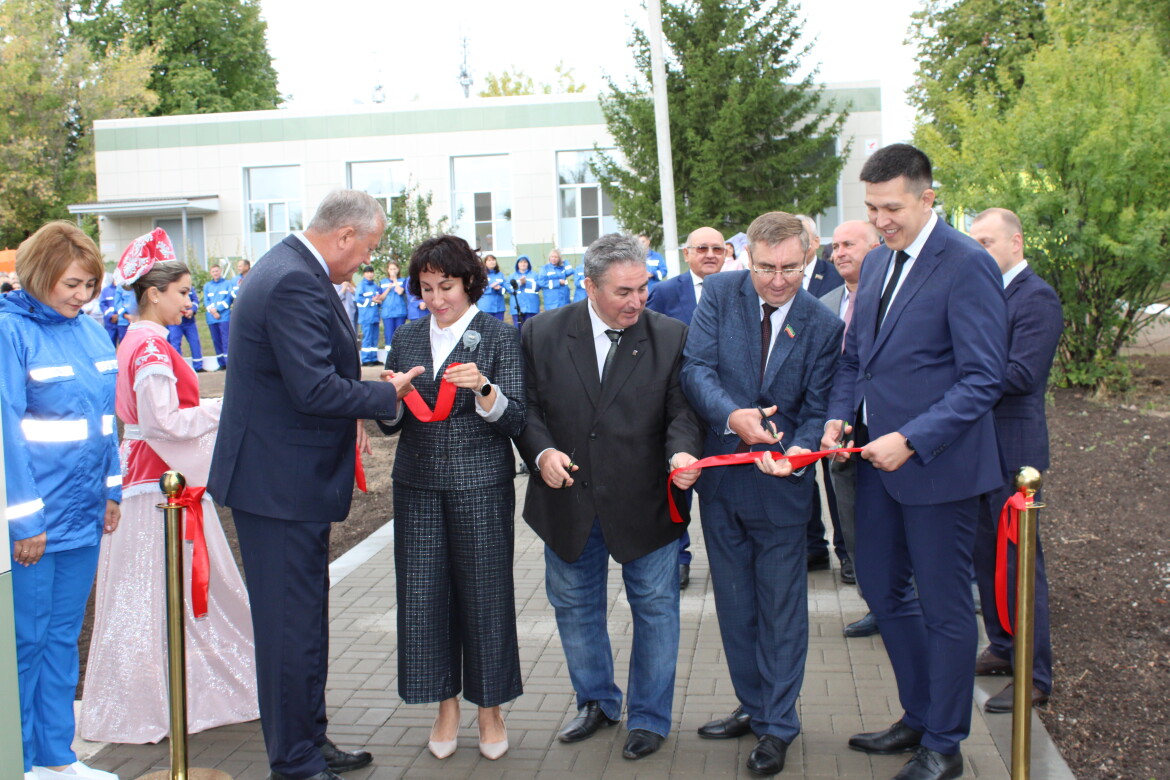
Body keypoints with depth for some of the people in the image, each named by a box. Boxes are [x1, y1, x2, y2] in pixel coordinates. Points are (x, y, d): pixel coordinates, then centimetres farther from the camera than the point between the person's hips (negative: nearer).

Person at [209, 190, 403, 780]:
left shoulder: (291, 269, 13)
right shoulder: (296, 283, -21)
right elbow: (315, 389, -26)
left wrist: (350, 415, 9)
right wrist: (389, 394, -14)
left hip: (290, 479, 11)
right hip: (282, 483, -11)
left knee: (305, 618, 19)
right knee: (292, 626, 0)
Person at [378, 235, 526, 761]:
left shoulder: (498, 337, -1)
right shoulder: (407, 339, 10)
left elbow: (514, 421, -7)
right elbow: (391, 424, 12)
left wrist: (484, 389, -25)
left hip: (480, 485, -3)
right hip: (418, 484, 4)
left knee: (483, 589, 2)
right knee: (424, 590, 5)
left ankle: (490, 708, 18)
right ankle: (446, 705, 20)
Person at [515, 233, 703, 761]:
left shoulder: (671, 336, -5)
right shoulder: (543, 334, -3)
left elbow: (682, 409, -7)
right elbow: (527, 406, 1)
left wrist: (682, 451, -27)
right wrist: (541, 452, -16)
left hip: (645, 503, -1)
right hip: (568, 502, 2)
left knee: (655, 609, 9)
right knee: (575, 607, 17)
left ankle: (648, 717, 27)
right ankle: (597, 702, 38)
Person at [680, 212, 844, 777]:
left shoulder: (823, 326, -7)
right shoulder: (720, 294, -5)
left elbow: (817, 409, -7)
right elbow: (696, 370, -12)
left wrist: (798, 450, -28)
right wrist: (733, 415, -30)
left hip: (780, 483, -2)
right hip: (720, 477, 3)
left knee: (782, 608, 6)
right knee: (735, 603, 16)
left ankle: (778, 727, 20)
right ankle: (754, 707, 34)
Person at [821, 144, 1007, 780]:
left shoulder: (966, 265, -14)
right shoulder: (877, 262, 10)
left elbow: (983, 379, -17)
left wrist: (910, 440, -23)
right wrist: (840, 415, 0)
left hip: (935, 463, -8)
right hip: (877, 457, 8)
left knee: (944, 607, 5)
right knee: (882, 589, 17)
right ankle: (918, 716, 35)